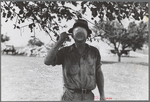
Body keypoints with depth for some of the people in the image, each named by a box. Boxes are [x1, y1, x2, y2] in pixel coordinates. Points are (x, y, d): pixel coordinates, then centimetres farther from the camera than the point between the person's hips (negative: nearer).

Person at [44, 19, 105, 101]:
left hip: (88, 97, 2)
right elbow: (47, 61, -12)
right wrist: (59, 42, -11)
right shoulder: (65, 52, 1)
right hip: (70, 97, -1)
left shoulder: (94, 52, 4)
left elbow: (99, 74, 9)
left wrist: (102, 95, 6)